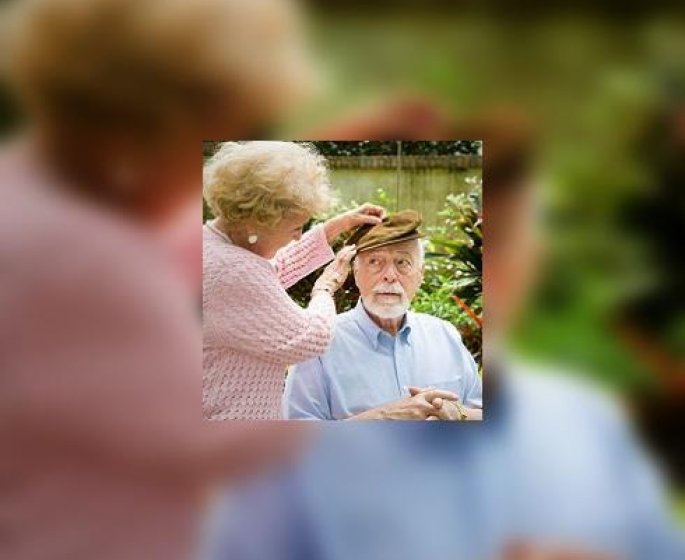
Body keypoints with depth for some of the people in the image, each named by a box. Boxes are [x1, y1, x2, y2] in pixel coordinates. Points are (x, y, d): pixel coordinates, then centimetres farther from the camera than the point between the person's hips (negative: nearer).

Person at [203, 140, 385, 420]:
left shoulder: (214, 237, 2)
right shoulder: (229, 272, -28)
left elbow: (273, 270, 22)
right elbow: (310, 339, -20)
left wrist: (337, 225, 19)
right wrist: (325, 288, 0)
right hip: (228, 416, -10)